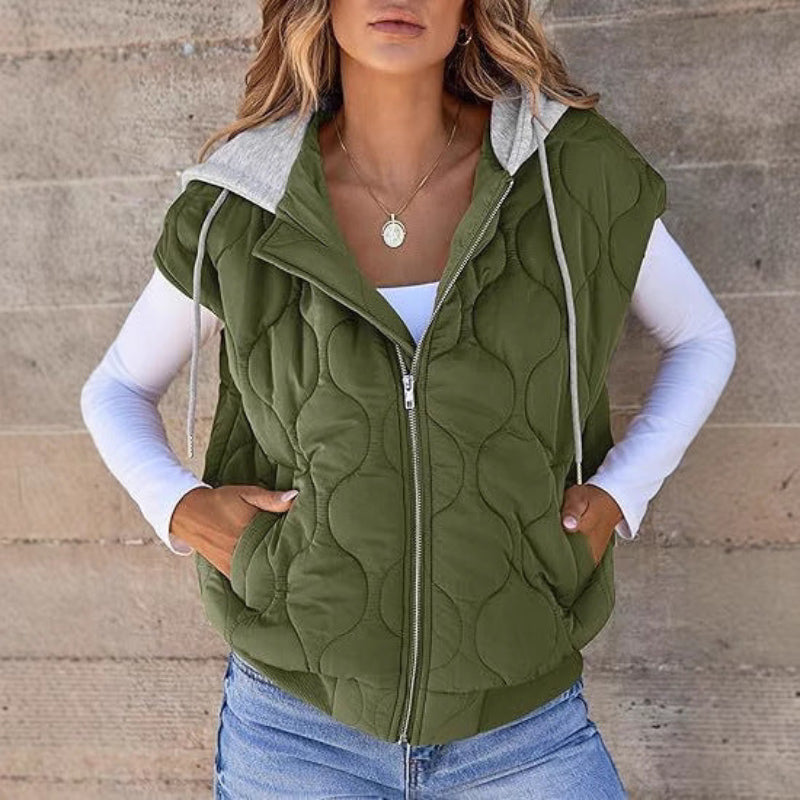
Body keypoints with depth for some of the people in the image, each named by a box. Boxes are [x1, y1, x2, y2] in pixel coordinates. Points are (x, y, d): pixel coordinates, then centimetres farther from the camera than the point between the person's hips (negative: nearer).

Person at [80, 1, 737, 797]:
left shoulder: (572, 164, -8)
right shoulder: (239, 205, -7)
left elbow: (702, 338, 7)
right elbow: (115, 390, 8)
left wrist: (618, 494, -7)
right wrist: (178, 508, -10)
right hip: (296, 718, 1)